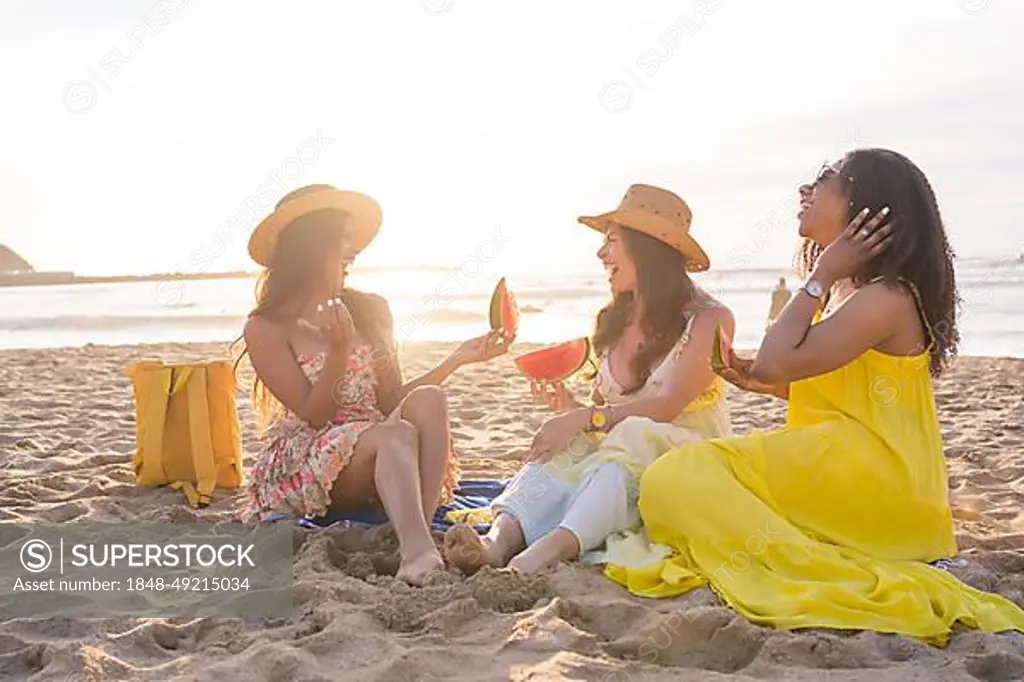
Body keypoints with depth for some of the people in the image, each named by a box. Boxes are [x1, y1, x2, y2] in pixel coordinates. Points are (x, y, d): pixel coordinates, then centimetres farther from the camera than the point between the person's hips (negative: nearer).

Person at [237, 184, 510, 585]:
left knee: (428, 400, -26)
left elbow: (393, 401, 9)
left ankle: (417, 540, -42)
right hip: (302, 468, -5)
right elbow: (313, 415, -8)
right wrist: (339, 351, -22)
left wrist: (459, 358, 2)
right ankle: (419, 553, -56)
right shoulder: (266, 330, -2)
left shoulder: (370, 312, 13)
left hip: (377, 455, 5)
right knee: (397, 433, -34)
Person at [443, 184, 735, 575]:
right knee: (560, 451, -24)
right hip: (612, 456, 5)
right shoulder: (614, 322, 13)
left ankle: (551, 549, -58)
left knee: (630, 438, -35)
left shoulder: (708, 319, -6)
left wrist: (585, 418, -28)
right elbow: (605, 413, 12)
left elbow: (666, 405, -18)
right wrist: (569, 407, -9)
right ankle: (499, 540, -51)